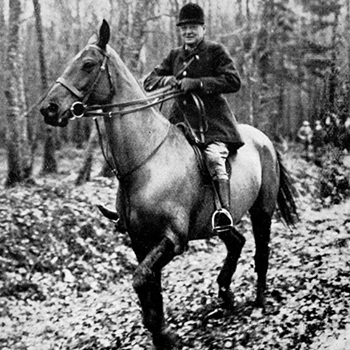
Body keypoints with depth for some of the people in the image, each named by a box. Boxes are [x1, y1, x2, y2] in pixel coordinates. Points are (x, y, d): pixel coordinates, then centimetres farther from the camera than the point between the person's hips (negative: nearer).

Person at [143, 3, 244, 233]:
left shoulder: (216, 51, 2)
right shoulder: (174, 56, 18)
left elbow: (233, 82, -10)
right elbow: (149, 82, 17)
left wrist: (195, 83, -18)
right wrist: (165, 80, -9)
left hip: (212, 119, -5)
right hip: (181, 119, 6)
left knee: (214, 156, -30)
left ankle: (225, 211, -36)